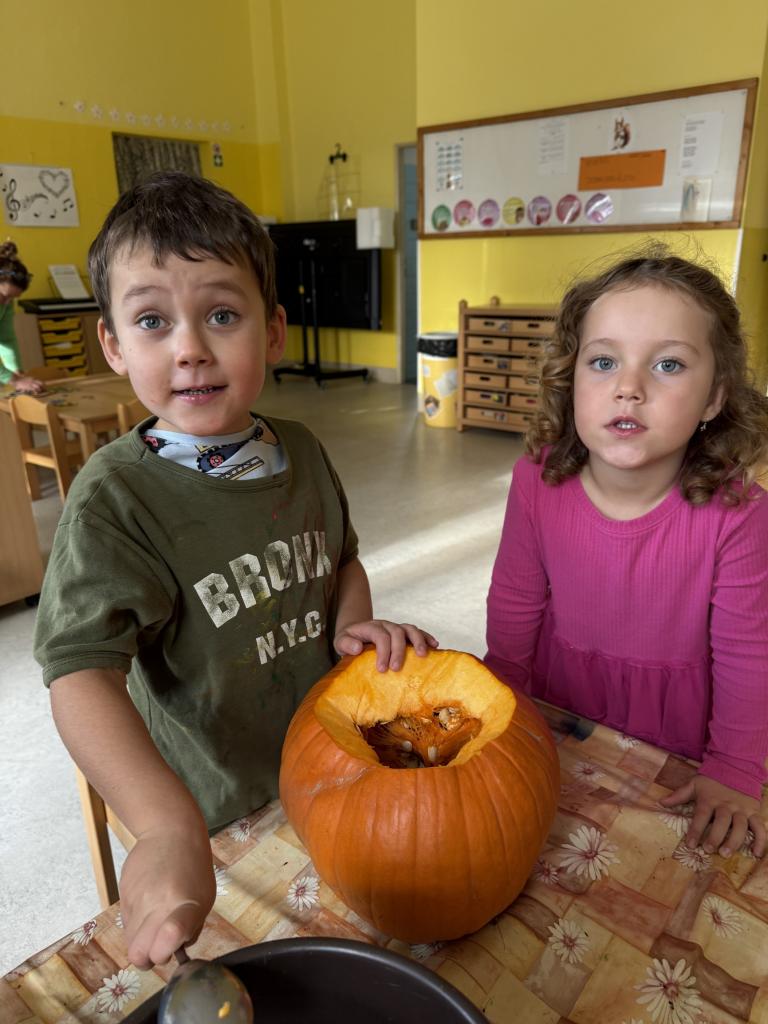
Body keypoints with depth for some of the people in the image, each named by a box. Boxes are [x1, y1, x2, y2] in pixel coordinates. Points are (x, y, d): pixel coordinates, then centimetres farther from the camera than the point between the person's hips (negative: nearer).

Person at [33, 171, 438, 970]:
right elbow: (83, 672, -33)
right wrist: (169, 830, -47)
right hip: (221, 814, -4)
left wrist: (351, 622, -13)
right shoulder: (116, 496, -24)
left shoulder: (301, 454, -7)